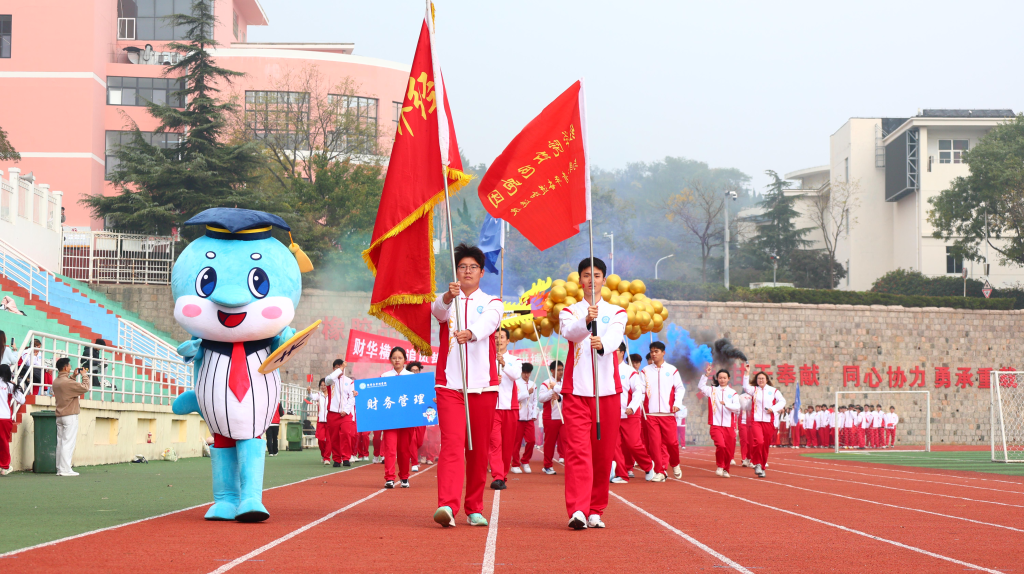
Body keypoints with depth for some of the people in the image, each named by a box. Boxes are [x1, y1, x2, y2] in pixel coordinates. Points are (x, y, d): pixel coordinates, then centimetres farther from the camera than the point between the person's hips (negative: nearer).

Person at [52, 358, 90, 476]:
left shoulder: (56, 382, 9)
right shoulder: (67, 382, -18)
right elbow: (85, 388, -15)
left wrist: (73, 376, 21)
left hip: (60, 416, 8)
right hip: (70, 416, -8)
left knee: (60, 443, 9)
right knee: (68, 443, -7)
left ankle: (59, 468, 10)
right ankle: (65, 470, -8)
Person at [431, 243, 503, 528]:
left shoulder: (492, 303, 9)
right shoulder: (446, 302, 10)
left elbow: (488, 322, -15)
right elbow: (439, 311, -16)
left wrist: (470, 333, -38)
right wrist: (448, 297, -39)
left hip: (483, 385, 1)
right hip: (449, 384, -1)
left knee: (479, 449, 7)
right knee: (452, 443, -15)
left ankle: (475, 508, 19)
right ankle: (447, 505, -26)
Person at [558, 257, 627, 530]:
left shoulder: (616, 312, 11)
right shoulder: (569, 312, 10)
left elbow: (615, 337, -12)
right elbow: (570, 333, -14)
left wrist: (602, 344, -36)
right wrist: (586, 321, -36)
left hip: (607, 390, 2)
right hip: (576, 389, -1)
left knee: (604, 452, 5)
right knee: (577, 449, -13)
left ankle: (595, 510, 16)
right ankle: (577, 510, -21)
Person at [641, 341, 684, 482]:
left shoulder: (672, 370, 7)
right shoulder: (645, 371, 9)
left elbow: (680, 388, 8)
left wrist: (677, 403, -5)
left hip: (668, 412, 0)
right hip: (651, 412, 1)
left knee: (671, 441, -1)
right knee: (655, 443, -5)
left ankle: (675, 464, 26)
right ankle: (660, 471, 2)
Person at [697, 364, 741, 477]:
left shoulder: (733, 393, 8)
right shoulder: (712, 390, 8)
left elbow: (737, 407, -5)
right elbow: (700, 387, -9)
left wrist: (726, 404, -21)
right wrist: (706, 375, -18)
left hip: (729, 426, 2)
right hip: (716, 425, -2)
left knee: (730, 450, 3)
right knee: (721, 445, -22)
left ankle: (726, 470, 25)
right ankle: (720, 466, 0)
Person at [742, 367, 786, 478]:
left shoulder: (773, 391, 12)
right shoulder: (754, 390, 10)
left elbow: (782, 401, 7)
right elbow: (745, 387, -10)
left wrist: (773, 409, -8)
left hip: (768, 422, 2)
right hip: (756, 421, -2)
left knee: (765, 445, 5)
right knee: (758, 441, -23)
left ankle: (762, 467, 19)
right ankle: (757, 463, -9)